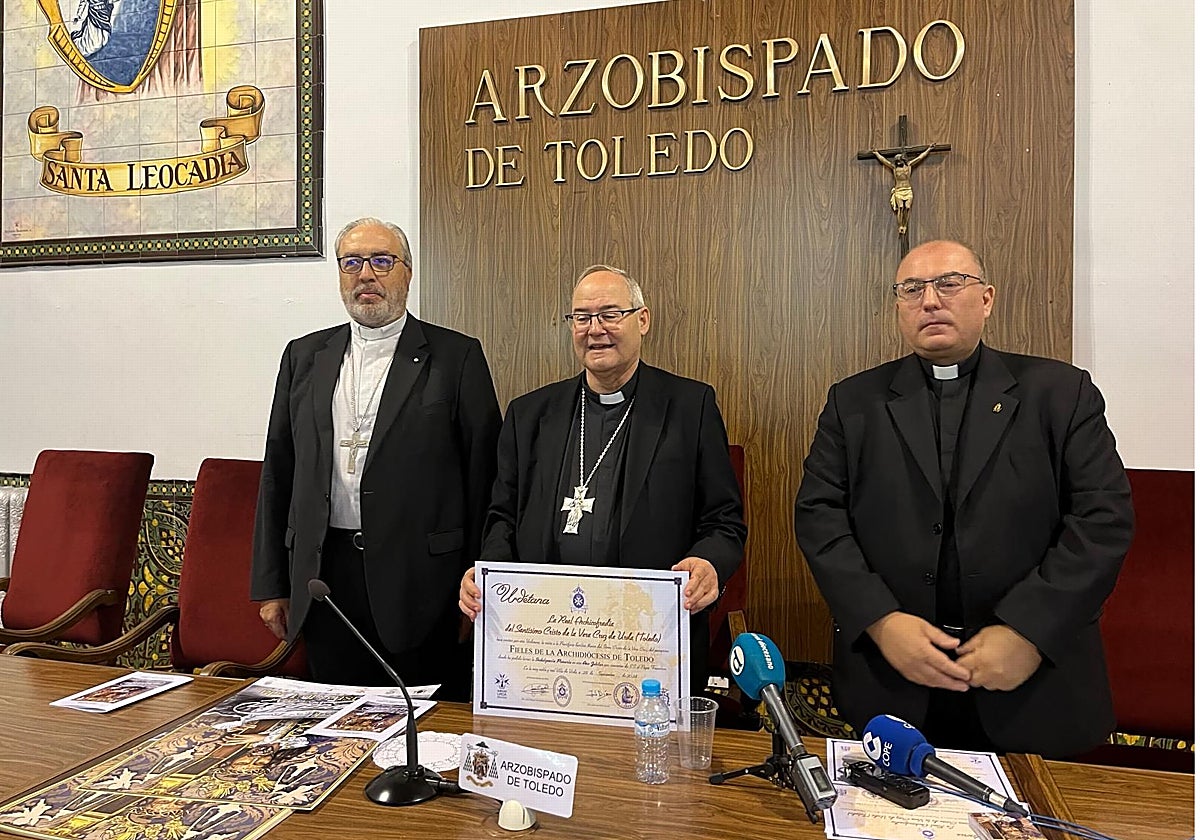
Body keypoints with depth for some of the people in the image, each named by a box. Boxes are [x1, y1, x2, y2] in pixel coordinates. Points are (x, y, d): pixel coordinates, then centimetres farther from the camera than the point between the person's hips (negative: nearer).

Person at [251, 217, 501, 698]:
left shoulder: (458, 357, -1)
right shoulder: (304, 356, 11)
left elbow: (485, 476, -4)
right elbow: (278, 474, 12)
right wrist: (271, 585, 10)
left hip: (422, 582, -3)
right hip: (325, 581, 4)